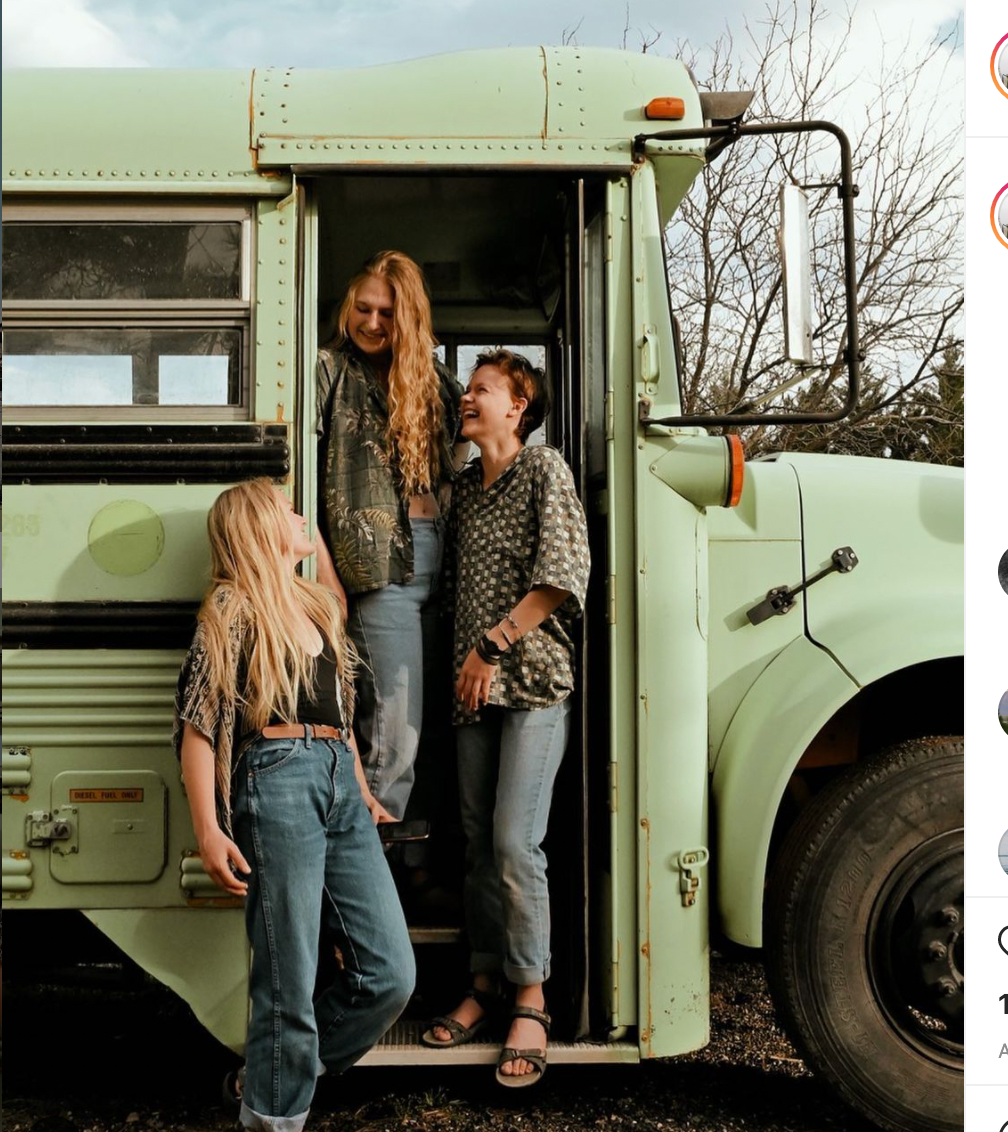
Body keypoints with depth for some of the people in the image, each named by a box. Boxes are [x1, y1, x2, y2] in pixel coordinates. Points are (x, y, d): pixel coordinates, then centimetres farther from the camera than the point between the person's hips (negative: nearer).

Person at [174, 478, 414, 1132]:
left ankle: (280, 1072, 24)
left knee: (391, 974, 4)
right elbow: (198, 723, -7)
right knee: (291, 981, -4)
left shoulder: (319, 607, 23)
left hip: (340, 784, 7)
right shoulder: (234, 606, 0)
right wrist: (208, 830, -14)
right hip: (277, 779, -7)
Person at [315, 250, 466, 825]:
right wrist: (323, 571, -14)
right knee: (394, 734, -10)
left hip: (436, 558, 6)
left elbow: (457, 461, 28)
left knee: (412, 729, 8)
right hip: (377, 562, -6)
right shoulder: (330, 369, 2)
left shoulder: (433, 377, 18)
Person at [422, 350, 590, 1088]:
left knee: (515, 843, -10)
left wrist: (495, 643, -14)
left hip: (533, 680, -7)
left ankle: (531, 1004, 2)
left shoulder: (544, 469, -3)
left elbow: (565, 573, -13)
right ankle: (484, 985, 21)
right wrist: (464, 658, 9)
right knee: (478, 840, 10)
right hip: (474, 686, 7)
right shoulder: (466, 486, 17)